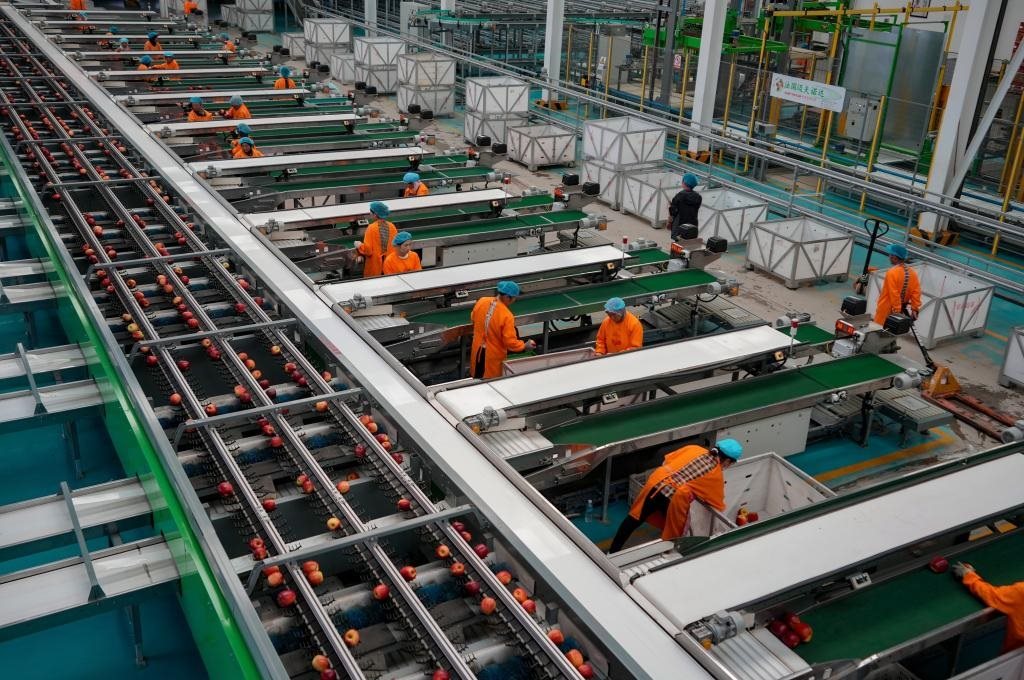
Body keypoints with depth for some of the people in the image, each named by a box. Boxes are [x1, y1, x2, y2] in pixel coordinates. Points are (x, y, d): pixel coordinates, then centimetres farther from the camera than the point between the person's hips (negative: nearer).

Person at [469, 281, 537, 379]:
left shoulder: (481, 302, -12)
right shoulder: (506, 316, -28)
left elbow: (473, 318, 9)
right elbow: (510, 342, -23)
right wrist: (525, 346, -6)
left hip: (478, 351, 5)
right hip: (494, 356, -5)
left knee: (478, 380, 23)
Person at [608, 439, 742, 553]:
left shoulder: (694, 448, 17)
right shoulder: (717, 474, 8)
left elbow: (666, 461, 19)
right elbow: (718, 505, 14)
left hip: (657, 482, 5)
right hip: (675, 497, -5)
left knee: (635, 518, 20)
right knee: (674, 531, 22)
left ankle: (612, 552, 29)